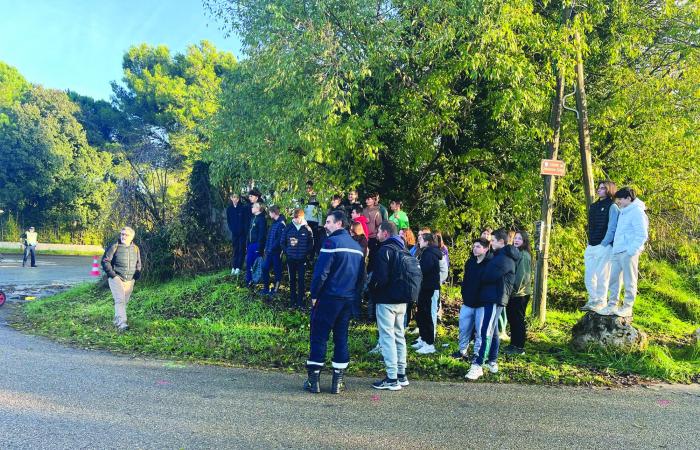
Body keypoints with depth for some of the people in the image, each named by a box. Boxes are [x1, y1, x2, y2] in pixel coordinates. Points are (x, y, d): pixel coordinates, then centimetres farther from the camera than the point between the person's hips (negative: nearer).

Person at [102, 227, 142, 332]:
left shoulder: (136, 249, 9)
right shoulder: (114, 247, -6)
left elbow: (138, 264, 21)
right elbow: (105, 261, -5)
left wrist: (137, 274, 8)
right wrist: (111, 274, -12)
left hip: (130, 280, 5)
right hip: (116, 278, -5)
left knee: (125, 301, 12)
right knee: (120, 300, -18)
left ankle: (116, 320, 30)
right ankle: (121, 324, -27)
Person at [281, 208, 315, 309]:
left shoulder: (307, 229, -4)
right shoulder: (288, 228, -1)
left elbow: (311, 243, 2)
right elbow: (283, 242, 7)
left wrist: (307, 253, -4)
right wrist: (286, 251, 0)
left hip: (302, 259, -2)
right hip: (291, 259, 2)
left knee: (301, 280, 1)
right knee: (292, 280, 9)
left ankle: (300, 301, 8)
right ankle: (293, 301, 18)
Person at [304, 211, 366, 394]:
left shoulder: (332, 242, -11)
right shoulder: (357, 246, 11)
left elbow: (321, 272, -16)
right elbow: (361, 276, 13)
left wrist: (314, 295, -7)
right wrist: (354, 293, 16)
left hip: (329, 297, -6)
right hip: (348, 299, 6)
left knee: (319, 337, 3)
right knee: (341, 337, 12)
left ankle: (314, 379, 7)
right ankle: (338, 381, 14)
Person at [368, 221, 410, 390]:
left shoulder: (385, 250, -14)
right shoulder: (403, 250, 12)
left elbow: (380, 277, -22)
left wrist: (371, 287, -4)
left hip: (386, 301, -9)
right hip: (402, 300, 9)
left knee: (387, 337, -5)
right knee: (399, 336, 16)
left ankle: (392, 379, -3)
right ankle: (401, 375, 23)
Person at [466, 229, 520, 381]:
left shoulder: (505, 258, -15)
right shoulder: (500, 255, 19)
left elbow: (488, 276, -19)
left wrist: (480, 278, 0)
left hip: (494, 299, -11)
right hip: (490, 298, 11)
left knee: (485, 332, -13)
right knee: (492, 331, 16)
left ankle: (477, 365, -16)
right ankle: (493, 362, 25)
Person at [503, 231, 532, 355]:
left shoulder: (524, 255, -14)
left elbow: (523, 275, -20)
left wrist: (515, 288, -18)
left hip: (520, 294, -9)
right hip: (512, 293, 9)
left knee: (518, 320, -2)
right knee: (512, 318, 15)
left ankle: (519, 347, 6)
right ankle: (513, 344, 26)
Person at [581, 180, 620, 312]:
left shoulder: (612, 207, -4)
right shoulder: (593, 206, 18)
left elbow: (612, 228, -10)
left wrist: (603, 244, -15)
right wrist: (589, 244, 13)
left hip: (604, 247, -7)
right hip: (591, 247, 8)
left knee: (602, 276, -4)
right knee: (589, 275, 8)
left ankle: (601, 303, 4)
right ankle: (592, 301, 17)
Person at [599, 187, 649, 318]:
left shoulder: (637, 212, -8)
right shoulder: (623, 212, 19)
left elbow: (642, 235, -15)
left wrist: (631, 251, -19)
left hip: (628, 253, -9)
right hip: (617, 252, 9)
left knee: (629, 281, -1)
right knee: (613, 279, 10)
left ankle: (627, 308, 6)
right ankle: (612, 305, 16)